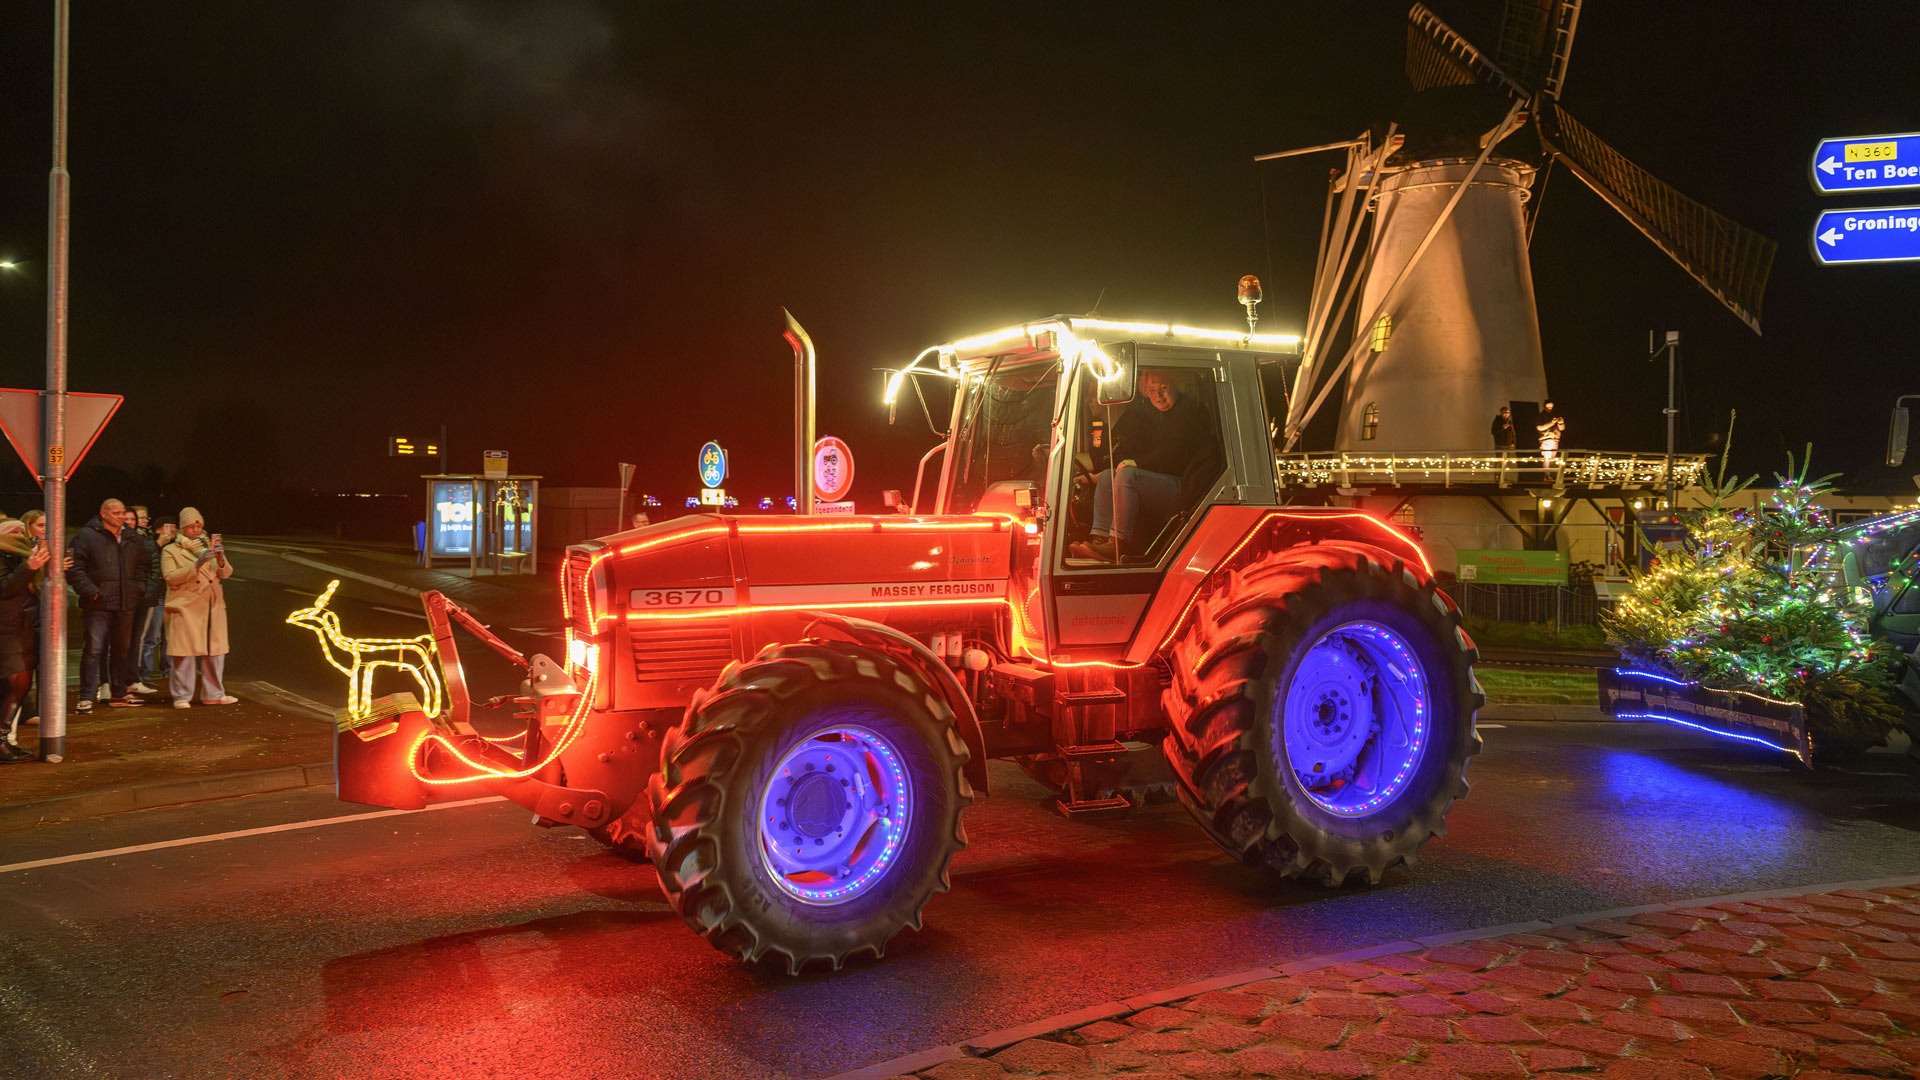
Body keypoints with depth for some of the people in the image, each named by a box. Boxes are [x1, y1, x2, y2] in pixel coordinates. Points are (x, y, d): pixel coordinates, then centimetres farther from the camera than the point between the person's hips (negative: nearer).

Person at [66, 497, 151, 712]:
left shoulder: (132, 539, 13)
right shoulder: (87, 535, -6)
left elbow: (141, 567, 23)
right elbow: (75, 568, -10)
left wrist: (139, 588, 9)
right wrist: (91, 592, -17)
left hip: (125, 604, 6)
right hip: (99, 604, -6)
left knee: (122, 649, 13)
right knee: (95, 649, -9)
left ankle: (118, 694, 23)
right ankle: (86, 698, -6)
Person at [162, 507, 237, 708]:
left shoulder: (210, 546, 16)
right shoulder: (171, 551, 4)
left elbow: (226, 573, 6)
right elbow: (170, 577, -11)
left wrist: (220, 560, -16)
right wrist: (196, 564, -22)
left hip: (212, 608, 4)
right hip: (185, 608, -4)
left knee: (215, 652, 6)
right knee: (185, 653, -6)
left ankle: (213, 694, 14)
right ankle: (182, 696, 0)